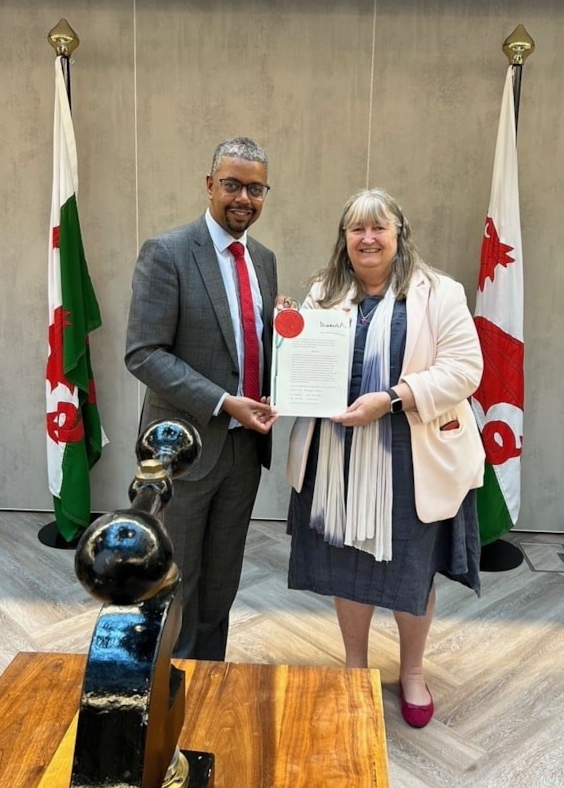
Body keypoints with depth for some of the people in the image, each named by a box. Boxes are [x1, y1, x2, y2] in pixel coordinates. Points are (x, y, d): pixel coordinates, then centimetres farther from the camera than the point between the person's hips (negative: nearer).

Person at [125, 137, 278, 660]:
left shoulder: (264, 259, 9)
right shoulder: (166, 253, -11)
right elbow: (144, 354, -17)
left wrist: (271, 401, -5)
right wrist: (223, 403, -22)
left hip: (245, 442, 6)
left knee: (223, 579, 18)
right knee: (176, 581, 11)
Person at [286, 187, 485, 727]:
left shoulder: (437, 293, -5)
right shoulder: (323, 292, 8)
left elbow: (463, 368, -12)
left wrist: (390, 398, -23)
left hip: (412, 460, -3)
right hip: (338, 458, 3)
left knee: (411, 571, 12)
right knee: (347, 567, 14)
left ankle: (412, 672, 38)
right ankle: (355, 667, 38)